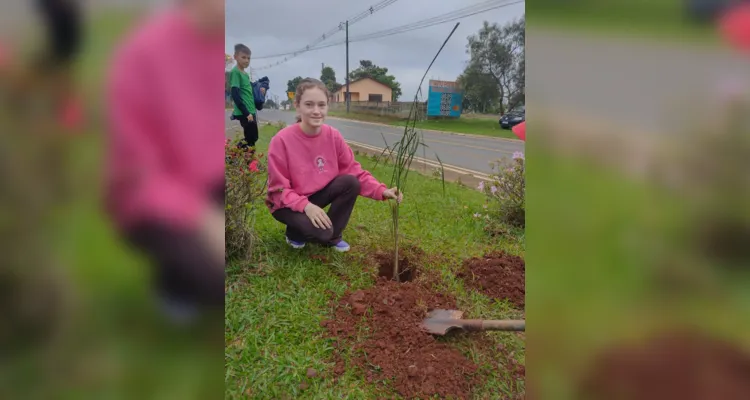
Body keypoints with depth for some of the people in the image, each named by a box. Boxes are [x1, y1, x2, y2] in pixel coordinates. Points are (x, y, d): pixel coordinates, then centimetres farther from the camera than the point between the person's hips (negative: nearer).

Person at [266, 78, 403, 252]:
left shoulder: (333, 136, -11)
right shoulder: (281, 141, -24)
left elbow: (354, 171, -9)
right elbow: (279, 189, -20)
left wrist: (382, 191, -24)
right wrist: (306, 206, -37)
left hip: (317, 194, 5)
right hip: (287, 203, -5)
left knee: (351, 183, -20)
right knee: (321, 231, -30)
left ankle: (333, 236, 0)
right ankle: (295, 232, 8)